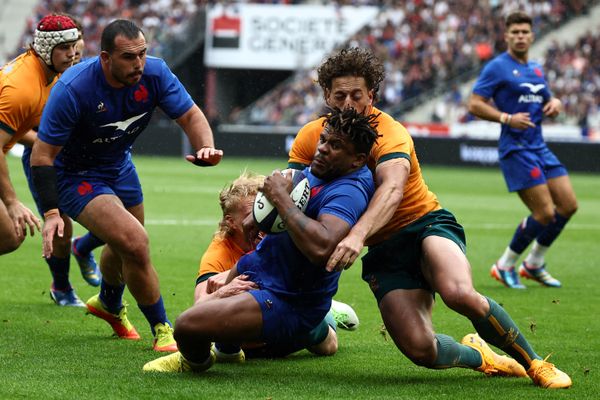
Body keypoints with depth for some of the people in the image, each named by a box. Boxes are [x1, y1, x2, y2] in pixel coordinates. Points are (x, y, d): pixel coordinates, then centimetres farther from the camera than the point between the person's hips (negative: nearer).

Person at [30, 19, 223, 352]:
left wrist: (206, 147, -36)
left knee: (126, 246, 25)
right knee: (134, 242, -22)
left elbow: (189, 115, -13)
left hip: (119, 167, 7)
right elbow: (42, 154, -28)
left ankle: (109, 304, 59)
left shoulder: (154, 73, -19)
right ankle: (162, 331, -5)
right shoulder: (73, 89, -33)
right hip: (75, 176, -7)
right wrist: (51, 213, -36)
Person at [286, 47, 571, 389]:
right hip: (383, 250, 4)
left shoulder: (389, 132, -17)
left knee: (460, 294, -36)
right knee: (420, 349, -18)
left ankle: (534, 363, -13)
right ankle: (477, 356, 18)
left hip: (425, 223, -4)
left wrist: (357, 235, -53)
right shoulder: (311, 137, 0)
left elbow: (392, 190, -36)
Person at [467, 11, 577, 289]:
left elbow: (546, 102, 28)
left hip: (539, 147, 8)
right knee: (545, 214, -13)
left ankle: (534, 264, 20)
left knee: (568, 205, 4)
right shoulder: (498, 68, -7)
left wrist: (555, 104, 4)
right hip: (516, 148, -8)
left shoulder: (536, 69, 16)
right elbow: (474, 104, -12)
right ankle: (505, 266, 5)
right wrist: (507, 118, -22)